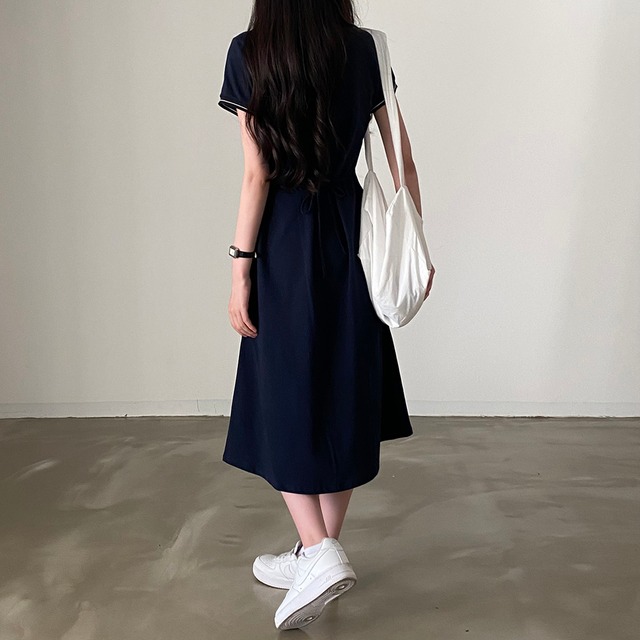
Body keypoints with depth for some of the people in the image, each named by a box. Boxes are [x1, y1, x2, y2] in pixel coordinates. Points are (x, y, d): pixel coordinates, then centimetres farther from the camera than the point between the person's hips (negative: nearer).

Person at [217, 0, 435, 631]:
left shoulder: (249, 53, -5)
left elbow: (257, 175, -10)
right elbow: (402, 159, 2)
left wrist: (240, 268, -5)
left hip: (286, 247, -3)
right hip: (354, 239, 4)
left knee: (286, 396, 9)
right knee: (345, 395, 12)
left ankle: (321, 554, 1)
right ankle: (320, 551, 26)